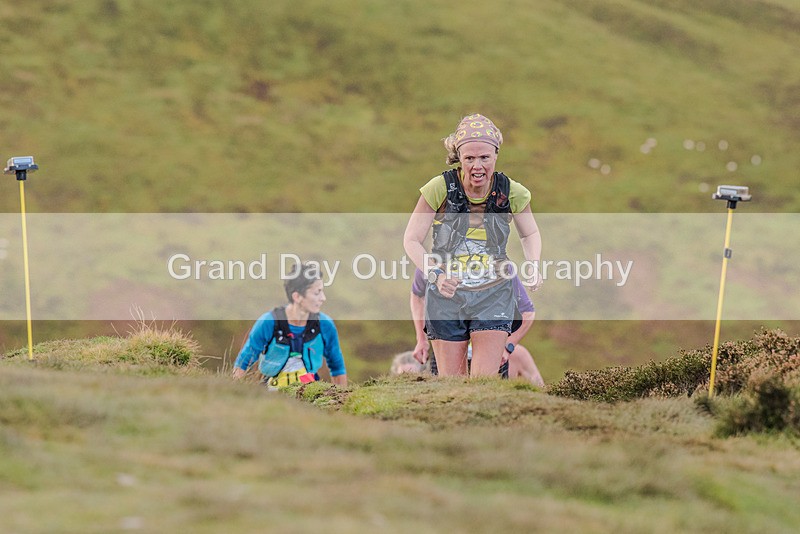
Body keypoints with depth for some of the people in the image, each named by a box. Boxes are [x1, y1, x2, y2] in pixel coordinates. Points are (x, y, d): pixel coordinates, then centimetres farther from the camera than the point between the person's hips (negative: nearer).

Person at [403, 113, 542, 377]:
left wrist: (533, 265, -8)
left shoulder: (511, 192, -8)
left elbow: (530, 234, 12)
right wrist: (436, 275, -23)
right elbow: (411, 240, -6)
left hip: (493, 296, 0)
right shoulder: (441, 188, -15)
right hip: (446, 295, 0)